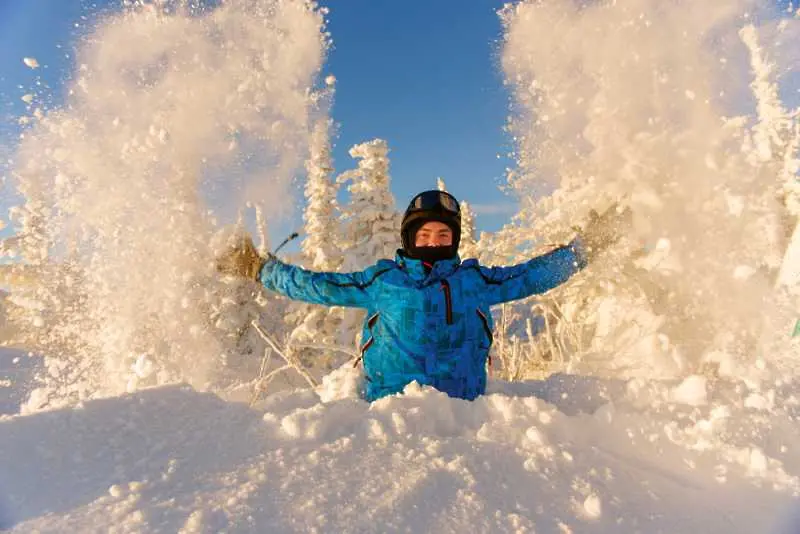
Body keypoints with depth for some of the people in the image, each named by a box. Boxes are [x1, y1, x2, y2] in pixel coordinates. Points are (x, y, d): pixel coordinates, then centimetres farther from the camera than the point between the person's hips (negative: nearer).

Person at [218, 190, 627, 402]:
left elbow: (533, 275, 20)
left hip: (461, 409, 1)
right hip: (391, 407, -1)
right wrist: (259, 268, 16)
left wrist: (587, 244, 20)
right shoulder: (382, 280, 11)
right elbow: (314, 286, 15)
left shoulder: (474, 280, 14)